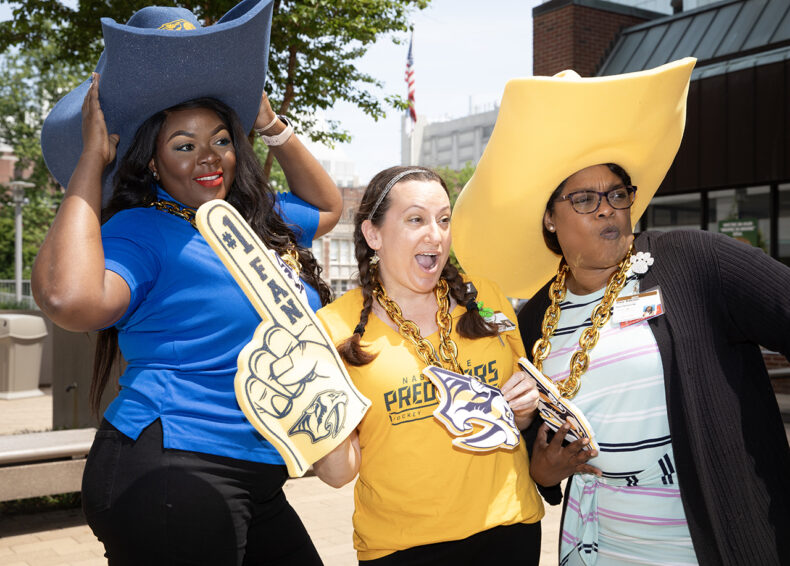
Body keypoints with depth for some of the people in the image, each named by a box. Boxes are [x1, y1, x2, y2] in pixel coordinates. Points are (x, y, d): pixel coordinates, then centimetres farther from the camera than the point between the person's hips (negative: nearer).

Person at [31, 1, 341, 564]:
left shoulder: (264, 222, 12)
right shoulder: (140, 231, -9)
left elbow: (327, 205, 32)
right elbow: (69, 299, -28)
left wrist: (271, 123, 21)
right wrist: (92, 159, -17)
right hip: (168, 475, -7)